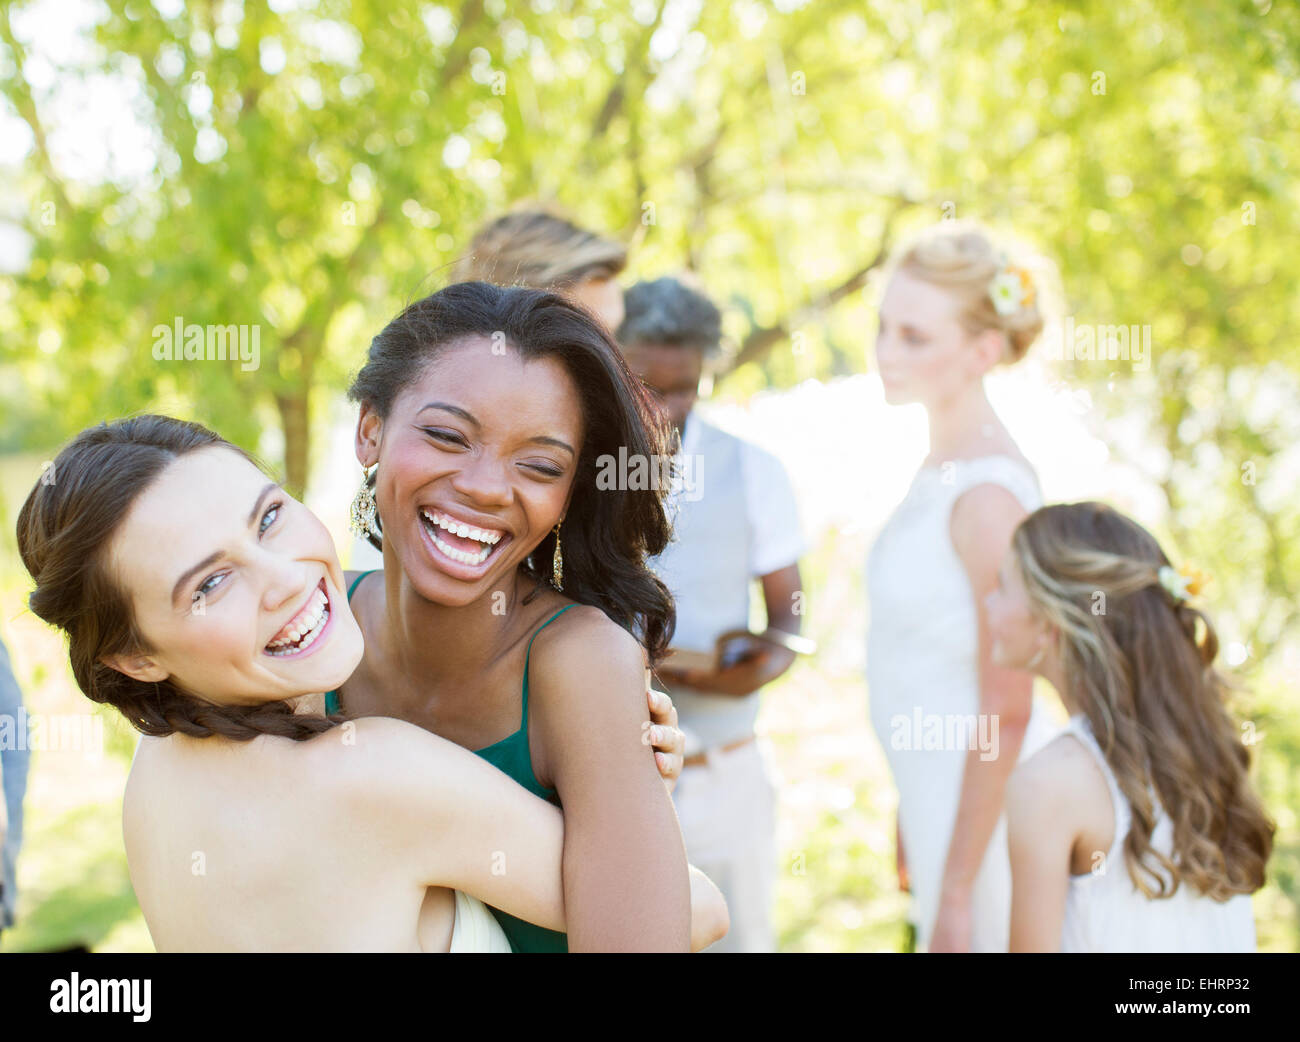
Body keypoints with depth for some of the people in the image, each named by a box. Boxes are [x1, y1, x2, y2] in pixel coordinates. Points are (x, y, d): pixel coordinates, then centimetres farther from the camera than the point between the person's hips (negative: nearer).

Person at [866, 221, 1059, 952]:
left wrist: (954, 894, -18)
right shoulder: (943, 467, 5)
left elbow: (1006, 713, -21)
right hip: (940, 787, 9)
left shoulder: (988, 493, -22)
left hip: (987, 803, -9)